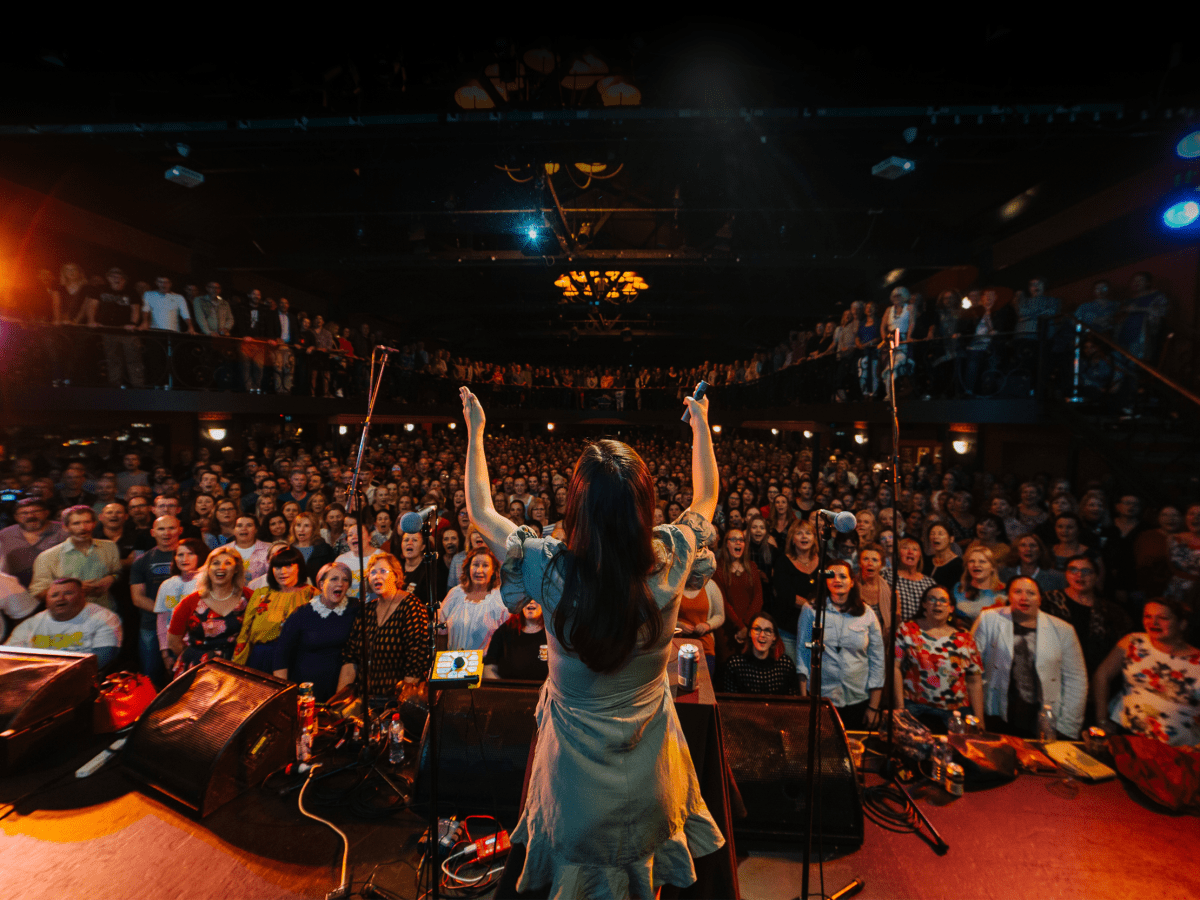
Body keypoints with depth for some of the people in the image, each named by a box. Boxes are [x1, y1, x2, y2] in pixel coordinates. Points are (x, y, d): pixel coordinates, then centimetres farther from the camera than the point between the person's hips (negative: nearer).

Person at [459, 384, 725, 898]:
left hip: (576, 774, -1)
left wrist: (475, 431, -2)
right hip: (650, 774, 2)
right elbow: (706, 498, -4)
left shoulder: (552, 569, -31)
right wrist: (701, 423, 7)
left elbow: (481, 513, -12)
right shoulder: (668, 561, -26)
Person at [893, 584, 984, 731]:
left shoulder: (965, 639, 10)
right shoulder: (907, 630, 4)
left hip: (956, 711, 3)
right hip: (915, 709, -2)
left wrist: (979, 721, 6)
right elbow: (896, 668, -2)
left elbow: (975, 682, 11)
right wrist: (900, 707, -8)